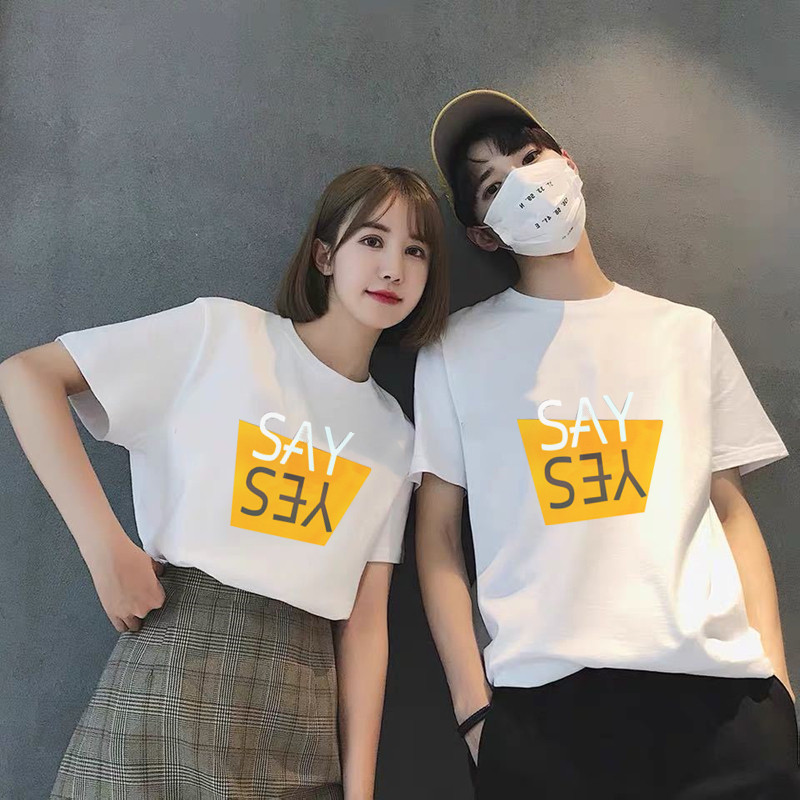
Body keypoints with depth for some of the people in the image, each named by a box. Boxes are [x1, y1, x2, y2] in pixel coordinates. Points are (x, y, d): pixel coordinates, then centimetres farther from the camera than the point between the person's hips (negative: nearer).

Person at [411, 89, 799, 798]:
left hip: (718, 690, 2)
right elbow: (437, 534, 3)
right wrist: (474, 705, -4)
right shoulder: (457, 348, 5)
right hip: (541, 700, -1)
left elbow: (733, 513, 10)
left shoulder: (689, 333, 11)